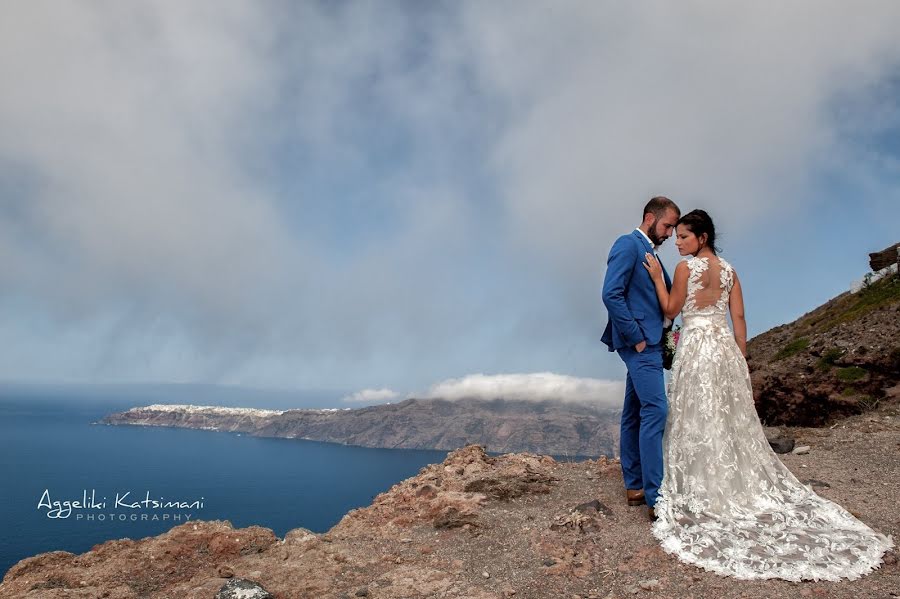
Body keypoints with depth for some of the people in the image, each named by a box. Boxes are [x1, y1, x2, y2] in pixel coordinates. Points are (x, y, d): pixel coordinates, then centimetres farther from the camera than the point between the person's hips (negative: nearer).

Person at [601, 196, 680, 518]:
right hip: (640, 344, -10)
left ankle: (635, 486, 20)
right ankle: (656, 498, -9)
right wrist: (637, 338, -17)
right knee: (655, 411, -12)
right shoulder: (628, 244, -8)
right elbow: (611, 294, -19)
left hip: (648, 343, 10)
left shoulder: (649, 252, 21)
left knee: (634, 415, 12)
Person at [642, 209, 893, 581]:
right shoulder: (729, 270, 9)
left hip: (696, 348, -6)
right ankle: (741, 487, 21)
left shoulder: (685, 268, -9)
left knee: (699, 422, 1)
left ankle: (704, 494, 8)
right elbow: (739, 318, 8)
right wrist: (741, 360, 12)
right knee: (732, 419, 13)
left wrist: (657, 277, -2)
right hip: (725, 346, 6)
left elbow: (671, 311, -3)